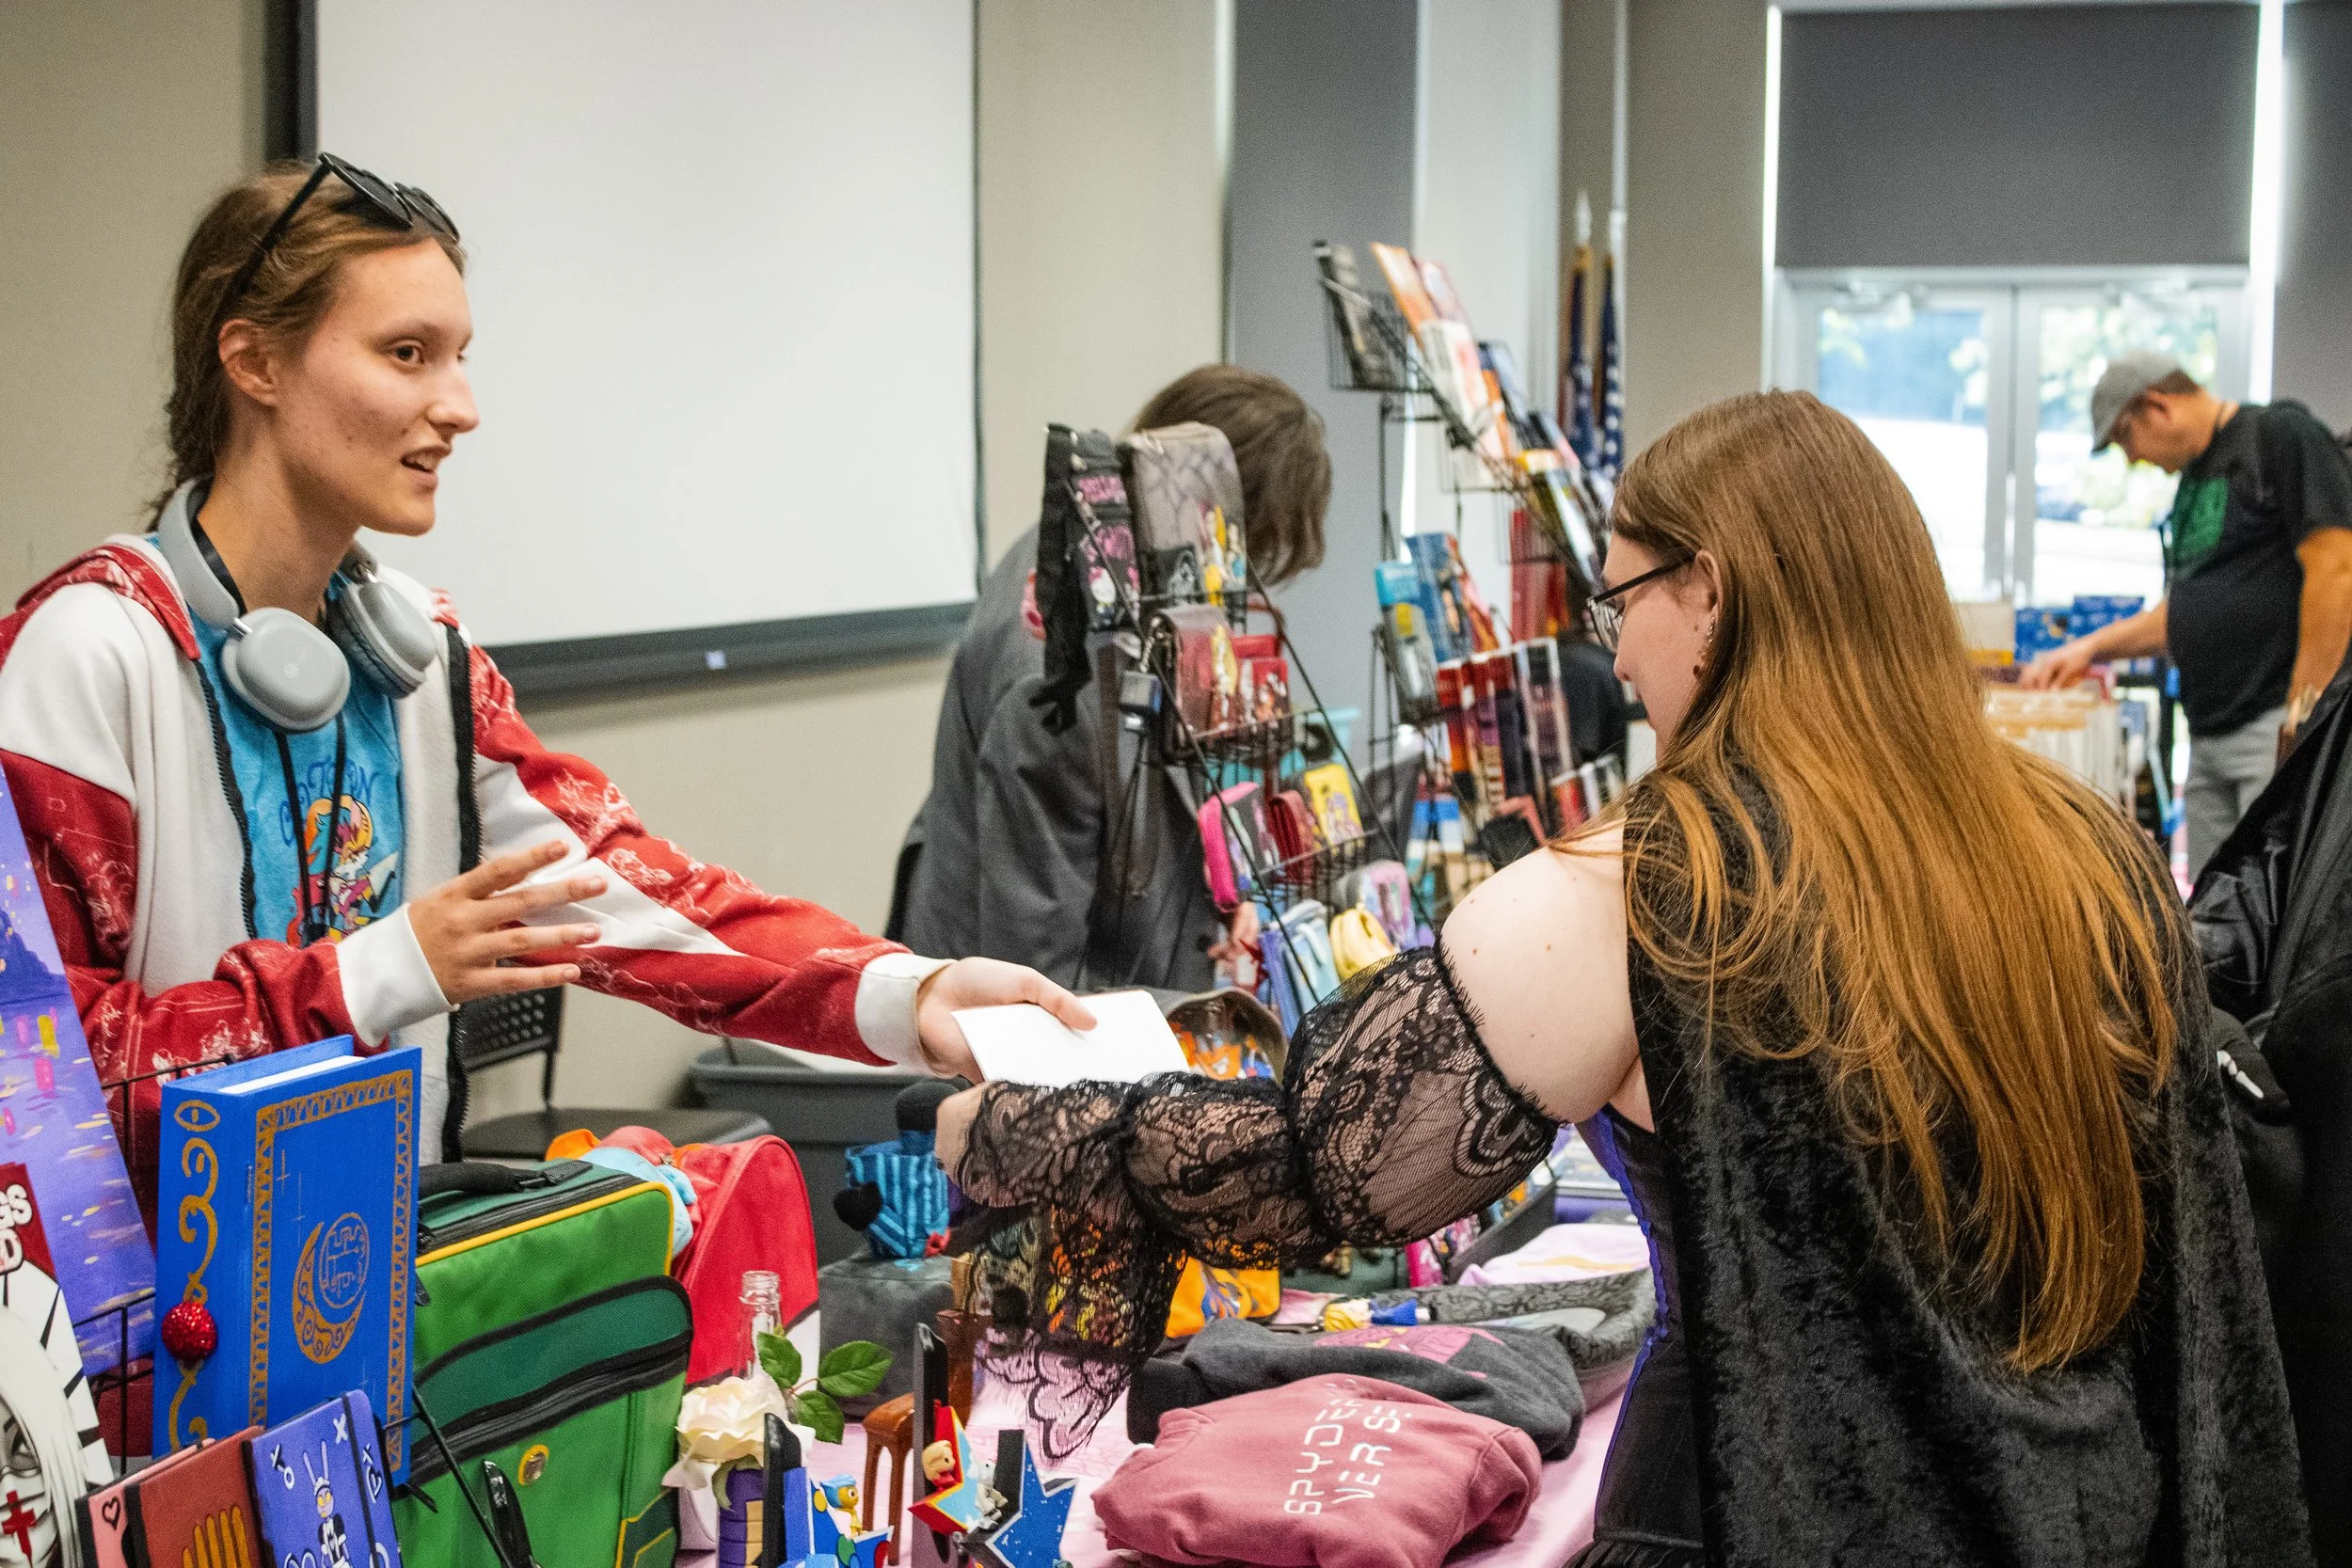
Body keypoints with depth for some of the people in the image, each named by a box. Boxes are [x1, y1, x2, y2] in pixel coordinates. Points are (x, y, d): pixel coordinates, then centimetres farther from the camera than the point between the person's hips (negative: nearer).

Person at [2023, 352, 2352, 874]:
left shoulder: (2282, 435, -6)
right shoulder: (2195, 477, 21)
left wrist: (2304, 712, -19)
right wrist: (2092, 648, 17)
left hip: (2277, 724, -9)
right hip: (2210, 733, 9)